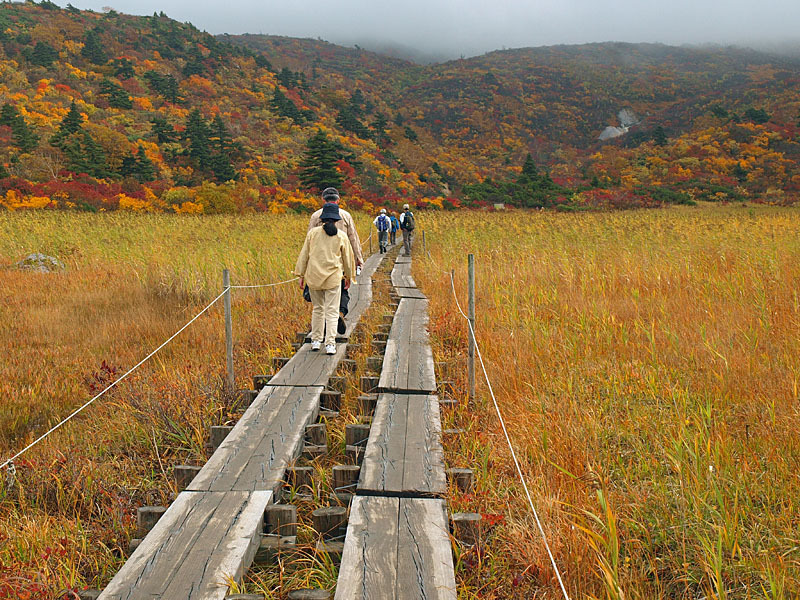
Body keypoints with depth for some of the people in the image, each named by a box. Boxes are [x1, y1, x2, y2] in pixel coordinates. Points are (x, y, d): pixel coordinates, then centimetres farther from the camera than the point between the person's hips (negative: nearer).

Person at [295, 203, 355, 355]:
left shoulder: (313, 233, 1)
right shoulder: (341, 236, 0)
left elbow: (304, 255, 4)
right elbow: (347, 258, 10)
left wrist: (301, 275, 11)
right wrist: (348, 276, 24)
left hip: (313, 276, 2)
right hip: (333, 278, -2)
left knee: (317, 308, 16)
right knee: (332, 311, 2)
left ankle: (316, 340, 20)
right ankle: (330, 344, -4)